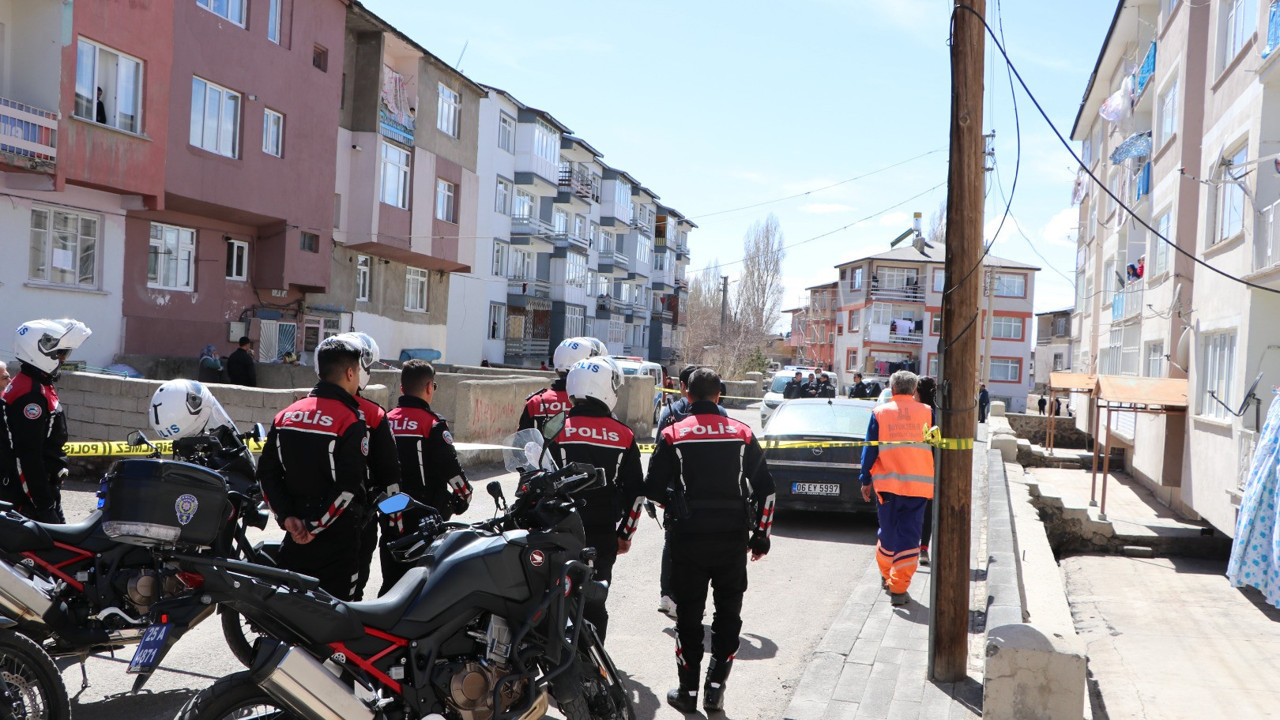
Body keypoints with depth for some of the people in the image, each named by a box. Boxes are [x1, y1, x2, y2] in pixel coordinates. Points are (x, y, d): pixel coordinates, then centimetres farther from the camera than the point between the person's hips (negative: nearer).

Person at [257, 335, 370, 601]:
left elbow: (267, 473, 4)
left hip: (295, 538, 6)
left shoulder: (285, 415, 6)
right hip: (337, 539, -6)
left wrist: (287, 517, 0)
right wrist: (315, 526, -12)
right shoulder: (352, 421, -13)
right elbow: (347, 486, -19)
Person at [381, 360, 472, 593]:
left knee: (392, 578, 13)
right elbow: (450, 466, -13)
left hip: (391, 518, 6)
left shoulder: (384, 421, 6)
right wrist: (464, 495, 4)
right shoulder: (433, 423, -13)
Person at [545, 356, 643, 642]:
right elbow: (636, 492, 4)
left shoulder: (557, 429, -7)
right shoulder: (624, 436, 0)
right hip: (603, 536, 2)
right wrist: (625, 534, 15)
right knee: (594, 602, 12)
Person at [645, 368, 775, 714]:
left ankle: (688, 690, 17)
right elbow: (765, 488, 3)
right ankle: (715, 688, 14)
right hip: (733, 539, 1)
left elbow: (653, 488, -2)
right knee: (728, 613, 13)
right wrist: (761, 535, 12)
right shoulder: (742, 433, 1)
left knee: (689, 614, 10)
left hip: (688, 539, -1)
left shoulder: (673, 435, -3)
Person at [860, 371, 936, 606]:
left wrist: (866, 480, 8)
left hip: (887, 483, 1)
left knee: (888, 533, 17)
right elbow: (936, 448, 5)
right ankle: (899, 588, 1)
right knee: (909, 536, 2)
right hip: (919, 484, 0)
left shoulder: (880, 413, 2)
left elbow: (870, 450, 2)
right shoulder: (927, 412, 2)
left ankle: (887, 576, 33)